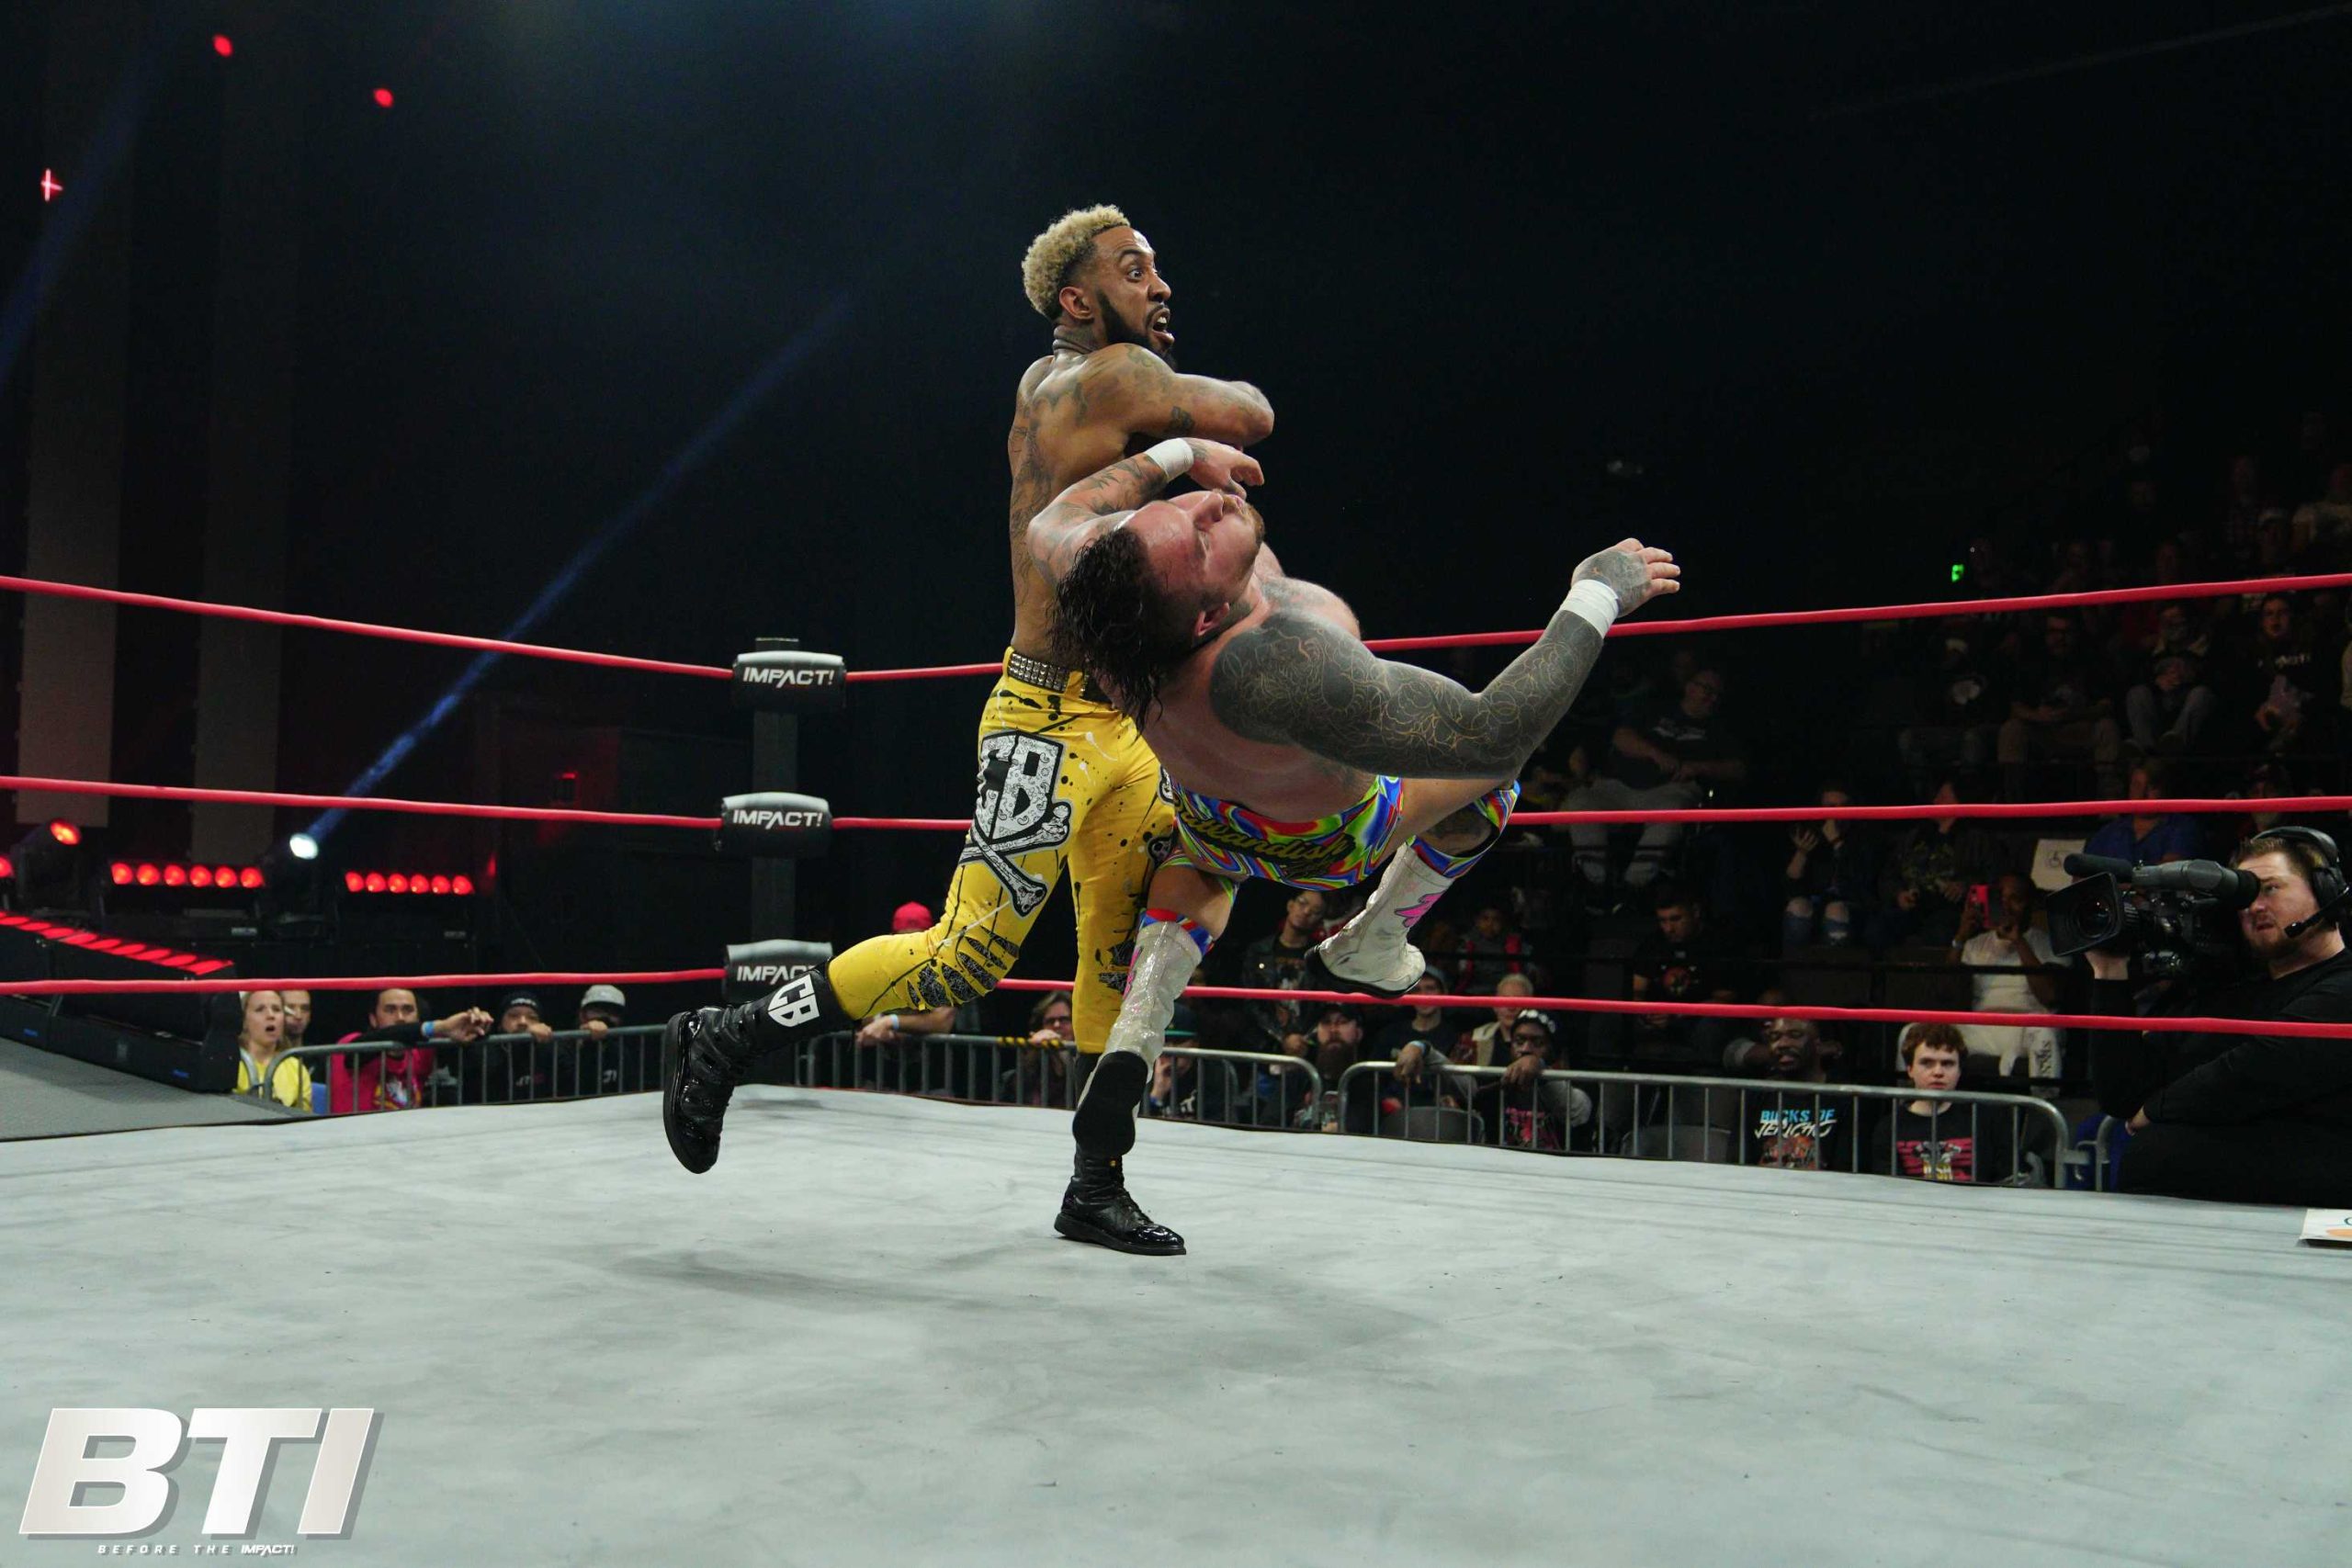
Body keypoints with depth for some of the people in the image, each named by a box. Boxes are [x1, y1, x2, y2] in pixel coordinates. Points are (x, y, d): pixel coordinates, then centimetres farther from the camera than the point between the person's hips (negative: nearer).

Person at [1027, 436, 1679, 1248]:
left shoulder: (1105, 560, -32)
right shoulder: (1285, 670, -50)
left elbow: (1052, 521, -4)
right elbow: (1495, 736, -44)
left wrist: (1177, 454, -2)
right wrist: (1594, 600, -32)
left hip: (1213, 824, 5)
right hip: (1324, 840, -4)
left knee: (1202, 862, 38)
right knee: (1487, 768, 17)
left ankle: (1133, 1039, 10)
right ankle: (1369, 948, 29)